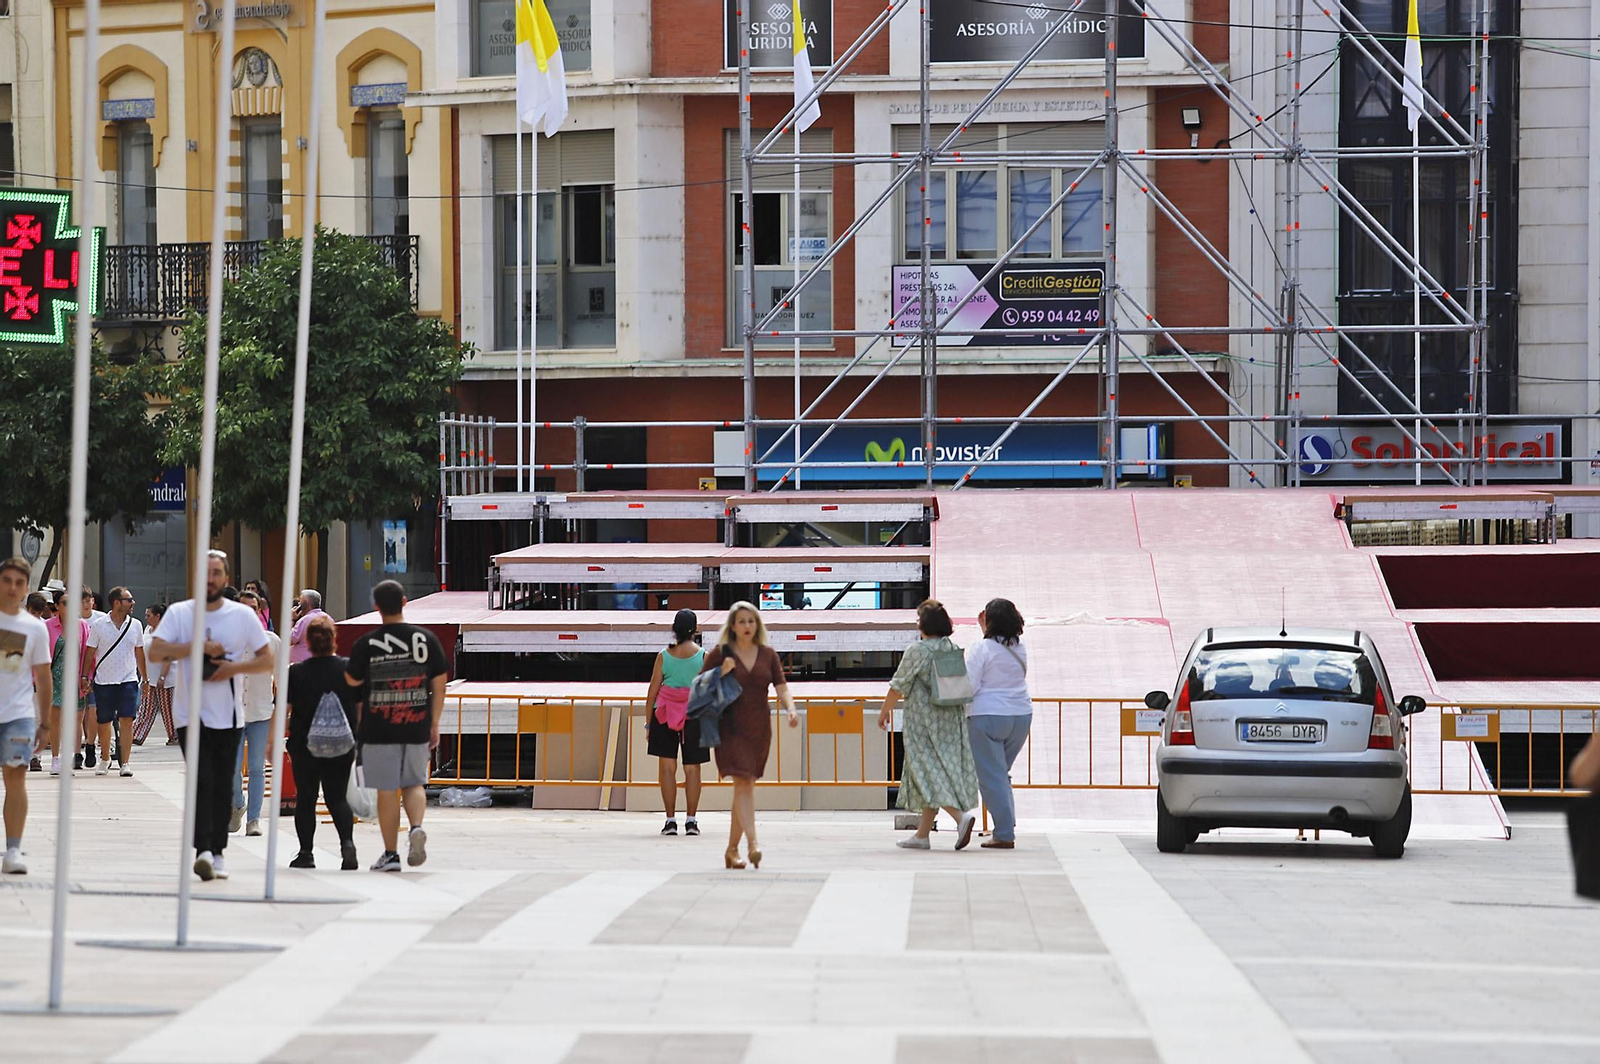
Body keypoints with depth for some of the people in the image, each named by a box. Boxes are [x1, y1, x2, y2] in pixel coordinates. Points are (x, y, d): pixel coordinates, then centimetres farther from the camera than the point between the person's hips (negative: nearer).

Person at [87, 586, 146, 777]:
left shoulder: (135, 625, 7)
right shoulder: (98, 625, -2)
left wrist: (145, 678, 14)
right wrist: (85, 677, -3)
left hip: (129, 680, 1)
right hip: (104, 681, -1)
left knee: (127, 720, -10)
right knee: (104, 723, 7)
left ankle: (125, 763, -10)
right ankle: (105, 759, 26)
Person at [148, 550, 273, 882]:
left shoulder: (243, 616, 3)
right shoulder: (179, 613, 1)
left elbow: (267, 659, 6)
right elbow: (154, 652, -9)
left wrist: (235, 668, -11)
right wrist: (197, 647, -17)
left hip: (229, 715, 2)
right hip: (191, 714, -2)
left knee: (222, 786, 6)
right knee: (202, 781, -15)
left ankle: (217, 853, 14)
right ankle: (204, 850, -23)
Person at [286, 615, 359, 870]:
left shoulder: (296, 673, -6)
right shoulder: (349, 669, -3)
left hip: (304, 746, -1)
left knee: (305, 798, 10)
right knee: (337, 797, 7)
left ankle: (305, 853, 9)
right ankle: (347, 842, -15)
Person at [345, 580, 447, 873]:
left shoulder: (366, 644, -5)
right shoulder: (427, 639, 0)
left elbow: (351, 681, 5)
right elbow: (439, 685, 2)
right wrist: (434, 725, 10)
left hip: (379, 729, -2)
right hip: (417, 728, 2)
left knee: (387, 790, 5)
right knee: (414, 784, 15)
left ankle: (391, 854, 8)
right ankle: (417, 827, -12)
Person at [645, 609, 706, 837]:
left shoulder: (664, 656, 1)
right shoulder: (704, 656, -2)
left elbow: (653, 692, 2)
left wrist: (649, 723, 8)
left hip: (664, 715, 1)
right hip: (694, 715, 0)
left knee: (667, 767, 4)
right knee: (692, 769, 5)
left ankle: (670, 820, 1)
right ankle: (691, 820, 3)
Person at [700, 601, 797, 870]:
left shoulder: (768, 655, 9)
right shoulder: (720, 654, 0)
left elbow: (781, 688, 3)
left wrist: (791, 709, -16)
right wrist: (721, 674, -14)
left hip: (759, 729, 4)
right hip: (730, 729, -4)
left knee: (747, 787, 8)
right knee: (743, 784, -18)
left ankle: (731, 850, 18)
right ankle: (752, 843, -28)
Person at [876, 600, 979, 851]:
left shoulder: (917, 651, -12)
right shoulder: (954, 649, 6)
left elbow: (898, 686, -9)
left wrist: (884, 712, 4)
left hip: (923, 722, -7)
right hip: (951, 721, 7)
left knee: (930, 774, -6)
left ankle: (960, 816, -27)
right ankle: (922, 835, 15)